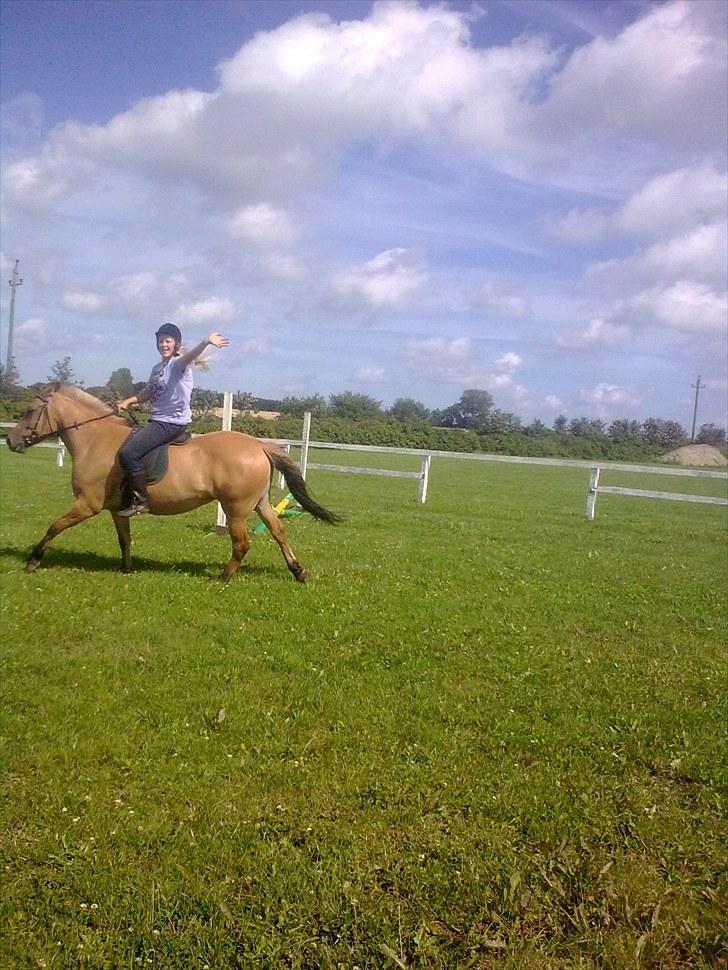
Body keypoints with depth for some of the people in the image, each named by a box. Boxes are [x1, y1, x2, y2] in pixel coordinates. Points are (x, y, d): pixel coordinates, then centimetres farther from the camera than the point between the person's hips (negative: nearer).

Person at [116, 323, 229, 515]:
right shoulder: (157, 368, 17)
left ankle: (141, 500, -14)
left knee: (127, 452, -21)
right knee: (125, 452, 15)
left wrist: (206, 342, -53)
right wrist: (127, 401, 13)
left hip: (173, 423, -10)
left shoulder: (178, 364, -10)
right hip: (156, 421, 10)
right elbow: (148, 392, 28)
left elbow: (190, 356, -32)